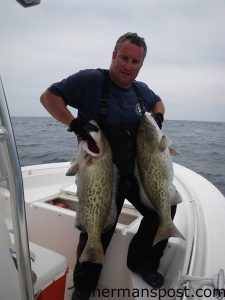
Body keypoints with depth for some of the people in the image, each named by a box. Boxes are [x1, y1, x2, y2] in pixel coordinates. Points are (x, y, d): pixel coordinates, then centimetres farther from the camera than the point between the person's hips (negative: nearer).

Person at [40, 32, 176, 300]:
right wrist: (74, 123, -25)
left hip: (137, 172, 6)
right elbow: (49, 96, -11)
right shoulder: (90, 80, -14)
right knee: (98, 233, 4)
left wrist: (158, 117, 5)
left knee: (165, 207, 6)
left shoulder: (140, 89, 6)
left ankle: (142, 261, 30)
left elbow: (157, 102, 27)